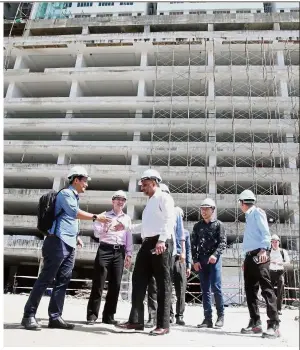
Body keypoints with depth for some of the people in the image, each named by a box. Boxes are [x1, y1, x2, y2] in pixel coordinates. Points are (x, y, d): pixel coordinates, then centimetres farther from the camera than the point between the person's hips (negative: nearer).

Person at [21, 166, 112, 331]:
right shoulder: (65, 193, -6)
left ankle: (55, 317, 9)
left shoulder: (74, 197, 21)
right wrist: (96, 217, -18)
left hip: (69, 245, 9)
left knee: (63, 281, 6)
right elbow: (75, 213, -21)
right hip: (58, 242, -9)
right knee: (45, 279, -7)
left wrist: (76, 236, 17)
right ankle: (29, 315, 1)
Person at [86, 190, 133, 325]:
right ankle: (92, 314, 1)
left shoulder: (127, 219, 18)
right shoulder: (105, 215, 10)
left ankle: (108, 316, 10)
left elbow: (129, 238, 13)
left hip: (119, 252, 3)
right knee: (98, 283, -5)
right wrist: (104, 229, -21)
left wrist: (128, 255, 5)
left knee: (115, 284, 2)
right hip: (105, 249, -3)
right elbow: (96, 233, 0)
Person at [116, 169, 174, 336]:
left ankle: (163, 324, 4)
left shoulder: (164, 198, -1)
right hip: (147, 243, 9)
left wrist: (162, 240, -24)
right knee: (138, 280, 6)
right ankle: (136, 320, 13)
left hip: (161, 243, -9)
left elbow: (169, 220, -14)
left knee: (163, 283, -2)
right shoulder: (149, 202, 25)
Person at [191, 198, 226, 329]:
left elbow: (223, 242, -4)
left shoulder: (218, 224, 4)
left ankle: (220, 316, 9)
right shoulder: (197, 226, 13)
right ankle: (208, 319, 9)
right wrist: (195, 260, 0)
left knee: (216, 287, -7)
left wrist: (215, 254, -19)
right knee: (205, 290, 4)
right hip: (201, 260, 3)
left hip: (214, 259, -3)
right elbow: (193, 244, 10)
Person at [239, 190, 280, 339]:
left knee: (266, 288, -11)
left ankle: (274, 324, -10)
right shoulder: (249, 216, 24)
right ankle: (255, 323, 14)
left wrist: (263, 249, -24)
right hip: (250, 256, 9)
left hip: (259, 254, -9)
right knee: (250, 290, 8)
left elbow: (266, 233, -11)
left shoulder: (257, 212, 0)